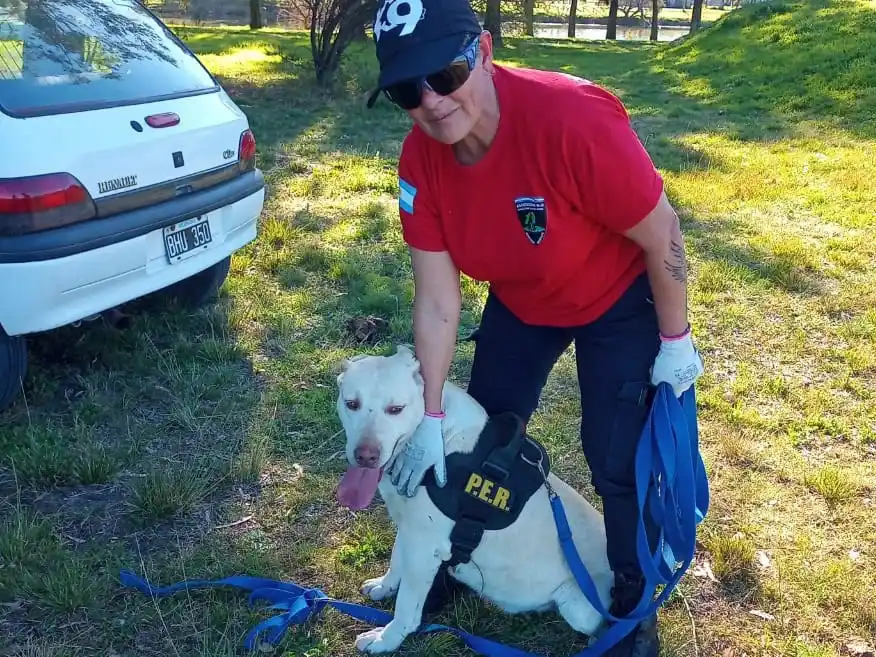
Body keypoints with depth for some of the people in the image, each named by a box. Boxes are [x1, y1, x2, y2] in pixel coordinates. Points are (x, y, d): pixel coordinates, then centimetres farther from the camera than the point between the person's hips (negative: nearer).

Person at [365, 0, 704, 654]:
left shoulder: (571, 120, -38)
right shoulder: (421, 160, -21)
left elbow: (662, 234, -25)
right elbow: (437, 298, -15)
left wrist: (676, 341, -14)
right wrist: (431, 417, -12)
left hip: (618, 299, -5)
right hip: (520, 301, 5)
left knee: (618, 460, -3)